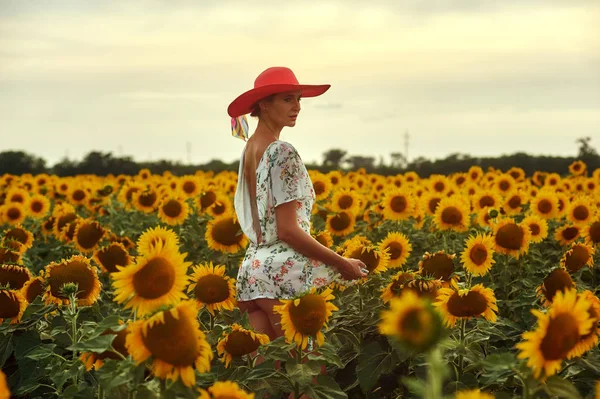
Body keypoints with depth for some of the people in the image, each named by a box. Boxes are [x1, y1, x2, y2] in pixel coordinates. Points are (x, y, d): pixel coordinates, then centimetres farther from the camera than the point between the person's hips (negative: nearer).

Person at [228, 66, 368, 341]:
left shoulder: (249, 149, 13)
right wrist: (342, 264, -10)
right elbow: (288, 231, -17)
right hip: (283, 270, -8)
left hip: (252, 268, 9)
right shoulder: (282, 153, -13)